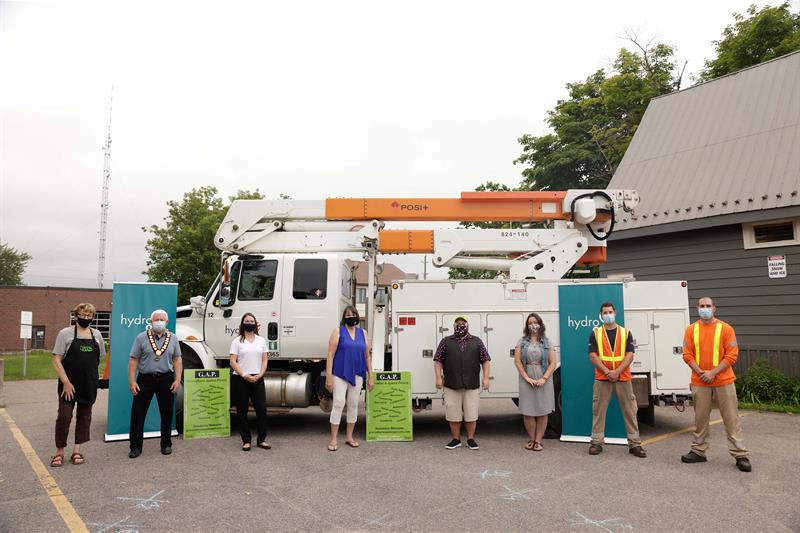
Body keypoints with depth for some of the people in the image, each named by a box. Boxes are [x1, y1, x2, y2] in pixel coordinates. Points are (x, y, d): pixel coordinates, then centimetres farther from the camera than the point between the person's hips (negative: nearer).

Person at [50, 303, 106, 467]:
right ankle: (59, 452, 12)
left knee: (84, 416, 8)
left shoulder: (97, 335, 7)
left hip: (89, 384, 4)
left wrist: (92, 377, 8)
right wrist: (66, 382, -15)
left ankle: (77, 451, 17)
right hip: (69, 384, -4)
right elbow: (56, 360, -8)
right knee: (64, 416, -3)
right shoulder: (66, 333, -4)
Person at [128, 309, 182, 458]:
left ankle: (166, 444, 21)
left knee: (167, 413, 8)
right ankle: (136, 446, 10)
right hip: (145, 379, -1)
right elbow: (133, 360, -1)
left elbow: (177, 360, 6)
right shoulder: (141, 338, 1)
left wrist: (177, 380, -2)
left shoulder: (172, 338, 7)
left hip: (166, 379, 2)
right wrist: (132, 381, -8)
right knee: (137, 412, -1)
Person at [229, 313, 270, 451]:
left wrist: (260, 375, -6)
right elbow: (233, 362, -5)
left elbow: (264, 360, 9)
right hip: (240, 379, -2)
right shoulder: (237, 341, 1)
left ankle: (261, 439, 8)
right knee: (242, 411, 4)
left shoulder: (261, 340, 10)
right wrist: (244, 375, -14)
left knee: (262, 408, -2)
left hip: (257, 379, 2)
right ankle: (246, 440, 13)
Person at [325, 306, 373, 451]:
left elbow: (367, 356, 12)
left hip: (357, 375, 4)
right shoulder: (338, 331, -2)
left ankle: (349, 437, 22)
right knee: (338, 404, -7)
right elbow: (330, 355, -7)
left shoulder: (362, 333, 10)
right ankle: (333, 439, 2)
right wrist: (329, 377, -13)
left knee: (353, 405, 10)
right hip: (340, 374, -4)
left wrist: (370, 377, 8)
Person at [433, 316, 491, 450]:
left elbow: (485, 360, 8)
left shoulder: (477, 341, 10)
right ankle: (456, 439, 17)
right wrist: (438, 377, -4)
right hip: (451, 385, 0)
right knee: (453, 413, 5)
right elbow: (438, 360, 5)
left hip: (472, 385, 0)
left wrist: (486, 378, -1)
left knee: (471, 413, 4)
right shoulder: (446, 341, 8)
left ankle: (470, 439, 18)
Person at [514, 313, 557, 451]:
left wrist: (544, 379, -10)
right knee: (528, 412, 1)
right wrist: (527, 378, -9)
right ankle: (531, 439, 16)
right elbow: (517, 361, -1)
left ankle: (538, 441, 11)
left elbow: (553, 362, 0)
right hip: (526, 381, 0)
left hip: (543, 381, 0)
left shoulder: (546, 342, 6)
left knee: (542, 412, 1)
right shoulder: (522, 341, 5)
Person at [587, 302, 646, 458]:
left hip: (623, 378, 1)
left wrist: (617, 372, -14)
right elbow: (593, 356, -3)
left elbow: (630, 355, -2)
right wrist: (607, 372, -15)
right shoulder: (595, 333, 4)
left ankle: (634, 443, 13)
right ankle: (597, 442, 11)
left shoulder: (626, 333, 7)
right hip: (602, 379, -1)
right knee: (598, 410, 2)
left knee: (630, 410, 4)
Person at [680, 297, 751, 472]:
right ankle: (699, 451, 21)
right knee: (700, 418, 10)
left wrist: (713, 372, -14)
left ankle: (741, 455, 11)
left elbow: (732, 355, -7)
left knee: (731, 418, 2)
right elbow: (687, 355, 2)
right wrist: (701, 372, -12)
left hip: (723, 381, -2)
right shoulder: (691, 330, 4)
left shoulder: (726, 329, -3)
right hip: (699, 382, 2)